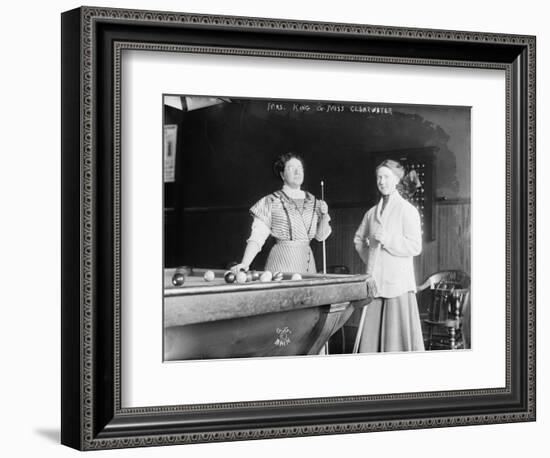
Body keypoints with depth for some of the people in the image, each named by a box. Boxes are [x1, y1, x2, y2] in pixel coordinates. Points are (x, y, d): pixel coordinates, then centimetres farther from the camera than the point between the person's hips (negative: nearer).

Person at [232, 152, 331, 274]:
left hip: (307, 261, 4)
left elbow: (321, 236, 12)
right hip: (282, 261, -4)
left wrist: (324, 215, -6)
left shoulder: (313, 201, 10)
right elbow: (257, 237, -9)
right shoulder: (271, 202, -4)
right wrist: (245, 263, -21)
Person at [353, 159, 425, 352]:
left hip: (398, 281, -5)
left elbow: (415, 247, -9)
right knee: (372, 334, 3)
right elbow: (359, 239, 29)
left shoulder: (407, 210, -2)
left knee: (398, 333, -8)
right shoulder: (372, 212, 14)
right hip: (375, 281, 5)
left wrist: (388, 239, -16)